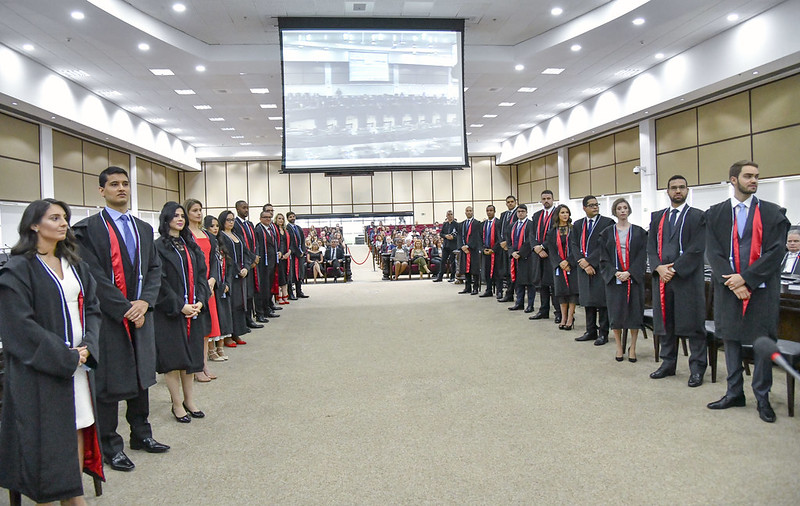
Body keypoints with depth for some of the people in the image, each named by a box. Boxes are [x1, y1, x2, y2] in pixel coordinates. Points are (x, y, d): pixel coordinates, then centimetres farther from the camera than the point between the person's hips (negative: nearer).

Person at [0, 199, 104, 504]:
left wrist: (87, 346, -6)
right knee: (46, 437, 1)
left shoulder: (74, 265, 12)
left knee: (78, 429, 8)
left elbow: (92, 308, 10)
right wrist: (64, 356, -15)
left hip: (79, 361, 6)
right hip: (41, 369, -6)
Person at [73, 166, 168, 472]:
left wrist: (144, 302, -8)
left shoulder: (144, 229, 13)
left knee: (141, 378, 15)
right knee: (108, 384, 3)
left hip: (140, 314, 6)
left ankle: (141, 435, 30)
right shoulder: (88, 228, -7)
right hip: (108, 318, -6)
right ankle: (110, 447, 17)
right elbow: (94, 275, -14)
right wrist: (125, 308, -16)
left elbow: (154, 269, 9)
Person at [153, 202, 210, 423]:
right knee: (173, 357, 0)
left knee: (190, 355, 10)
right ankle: (177, 405, 10)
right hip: (169, 312, -6)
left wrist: (200, 301, -4)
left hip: (193, 310, 6)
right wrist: (179, 306, -16)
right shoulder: (159, 247, -7)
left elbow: (201, 274, 10)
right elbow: (160, 281, -13)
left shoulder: (191, 245, 13)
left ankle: (189, 400, 21)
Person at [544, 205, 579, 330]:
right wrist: (560, 262, -13)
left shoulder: (573, 229, 1)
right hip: (558, 265, 2)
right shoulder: (552, 231, 8)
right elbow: (551, 249, 1)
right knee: (561, 291, 4)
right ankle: (564, 318, 10)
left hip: (572, 264, -2)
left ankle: (570, 318, -3)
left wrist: (568, 262, -15)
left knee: (572, 290, -6)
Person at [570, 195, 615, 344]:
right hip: (583, 267, 5)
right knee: (587, 300, 10)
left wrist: (588, 261, -14)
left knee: (602, 301, 0)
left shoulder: (607, 223, -4)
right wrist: (583, 263, -9)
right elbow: (574, 245, 4)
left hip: (600, 268, -5)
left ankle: (603, 333, 9)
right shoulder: (578, 224, 12)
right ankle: (591, 331, 20)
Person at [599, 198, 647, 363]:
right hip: (614, 278, 1)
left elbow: (642, 256, -2)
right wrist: (615, 273, -13)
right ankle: (619, 347, 15)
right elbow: (604, 258, 2)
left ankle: (632, 347, 13)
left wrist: (629, 273, -15)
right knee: (616, 313, 3)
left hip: (634, 278, 0)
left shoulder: (639, 232, 5)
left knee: (634, 312, 1)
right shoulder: (607, 233, 6)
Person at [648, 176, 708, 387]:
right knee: (664, 322, 11)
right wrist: (659, 267, -9)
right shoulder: (657, 217, 14)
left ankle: (697, 368, 9)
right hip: (662, 277, 5)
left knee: (693, 325, 0)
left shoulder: (697, 217, 0)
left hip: (687, 278, -4)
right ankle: (668, 364, 22)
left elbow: (697, 249, -9)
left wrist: (674, 269, -14)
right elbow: (651, 246, 8)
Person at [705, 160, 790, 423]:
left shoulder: (773, 213, 2)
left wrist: (746, 278, -15)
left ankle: (762, 397, 16)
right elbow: (713, 252, -2)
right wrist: (731, 282, -13)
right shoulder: (715, 214, 5)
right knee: (730, 339, 10)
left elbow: (775, 251, -6)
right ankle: (734, 393, 23)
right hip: (728, 287, 2)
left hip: (762, 288, -1)